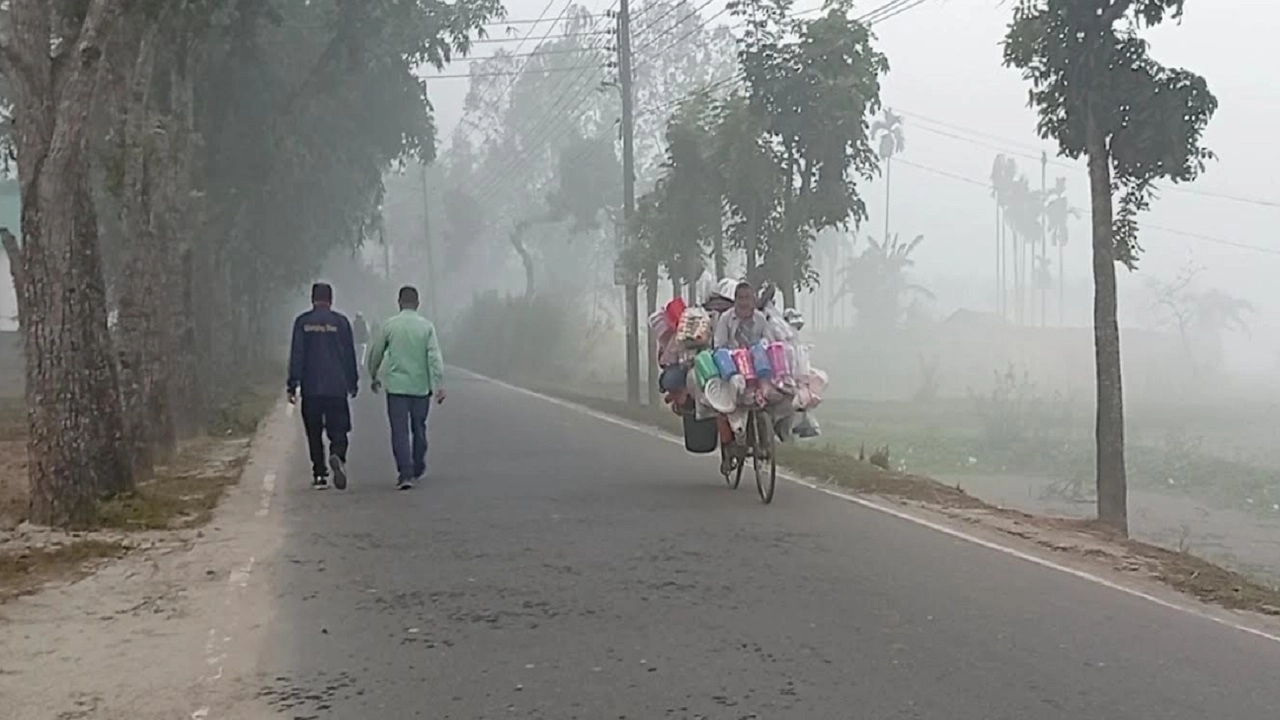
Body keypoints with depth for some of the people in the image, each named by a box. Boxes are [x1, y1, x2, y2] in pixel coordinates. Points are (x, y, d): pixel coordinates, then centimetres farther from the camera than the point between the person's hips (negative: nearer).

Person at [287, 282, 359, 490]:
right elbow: (349, 355, 4)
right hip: (336, 387, -1)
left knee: (314, 432, 10)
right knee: (338, 429, 3)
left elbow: (296, 355, -2)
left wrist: (293, 385, 0)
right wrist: (353, 383, 14)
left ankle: (319, 475, 10)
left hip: (311, 388, 1)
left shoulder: (302, 322, 0)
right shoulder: (340, 321, 0)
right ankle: (337, 455, -26)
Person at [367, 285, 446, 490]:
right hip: (421, 386, 1)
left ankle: (405, 473, -12)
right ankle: (418, 469, 30)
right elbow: (435, 357, -9)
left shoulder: (390, 325, -2)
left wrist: (375, 377, 22)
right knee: (419, 428, 17)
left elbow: (375, 353, 6)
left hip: (396, 385, -1)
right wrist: (439, 386, -9)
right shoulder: (427, 326, -2)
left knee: (400, 431, -2)